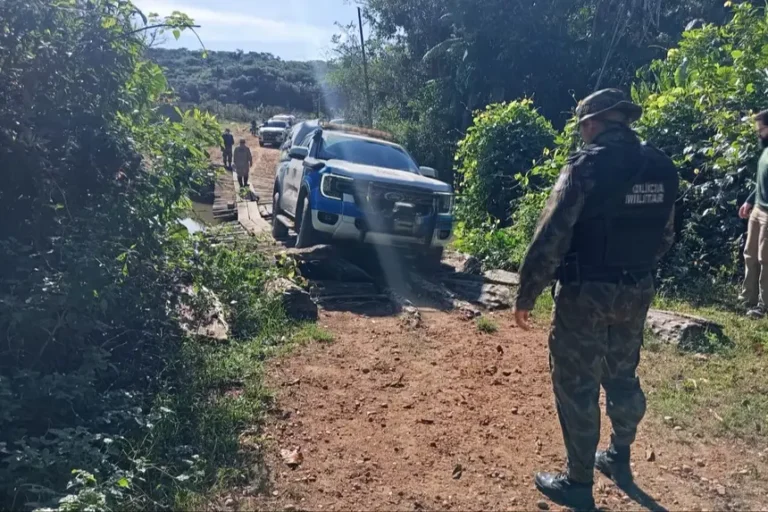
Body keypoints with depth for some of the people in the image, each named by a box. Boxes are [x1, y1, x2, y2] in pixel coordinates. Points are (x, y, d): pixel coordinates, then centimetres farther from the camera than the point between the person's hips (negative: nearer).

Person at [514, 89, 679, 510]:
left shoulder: (587, 165, -17)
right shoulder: (662, 168, 5)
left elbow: (550, 238, -20)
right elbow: (665, 236, 13)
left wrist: (526, 294, -12)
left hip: (586, 293, -7)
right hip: (637, 292, 7)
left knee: (576, 386, 5)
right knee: (622, 377, 22)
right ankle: (619, 457, 41)